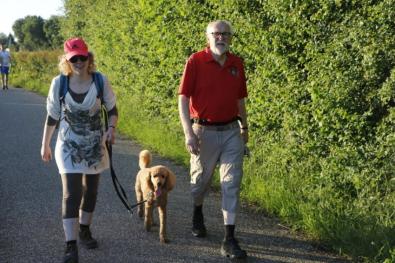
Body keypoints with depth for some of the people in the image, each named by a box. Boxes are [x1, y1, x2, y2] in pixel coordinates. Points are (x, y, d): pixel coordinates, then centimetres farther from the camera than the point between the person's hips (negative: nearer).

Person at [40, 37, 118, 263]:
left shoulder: (101, 81, -10)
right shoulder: (59, 83, -10)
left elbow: (112, 109, 2)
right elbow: (52, 117, 0)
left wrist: (112, 128, -18)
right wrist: (45, 145, 7)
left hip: (95, 145, 2)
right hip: (69, 146, -2)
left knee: (90, 190, 15)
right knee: (71, 193, -10)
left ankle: (84, 230, 36)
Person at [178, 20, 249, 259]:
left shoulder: (237, 63, 4)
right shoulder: (196, 61, -8)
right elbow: (183, 98, -11)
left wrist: (245, 127, 20)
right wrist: (188, 133, -19)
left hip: (232, 131, 3)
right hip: (204, 131, -2)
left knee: (232, 183, -3)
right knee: (201, 178, 15)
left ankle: (230, 239, 0)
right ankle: (198, 213, 45)